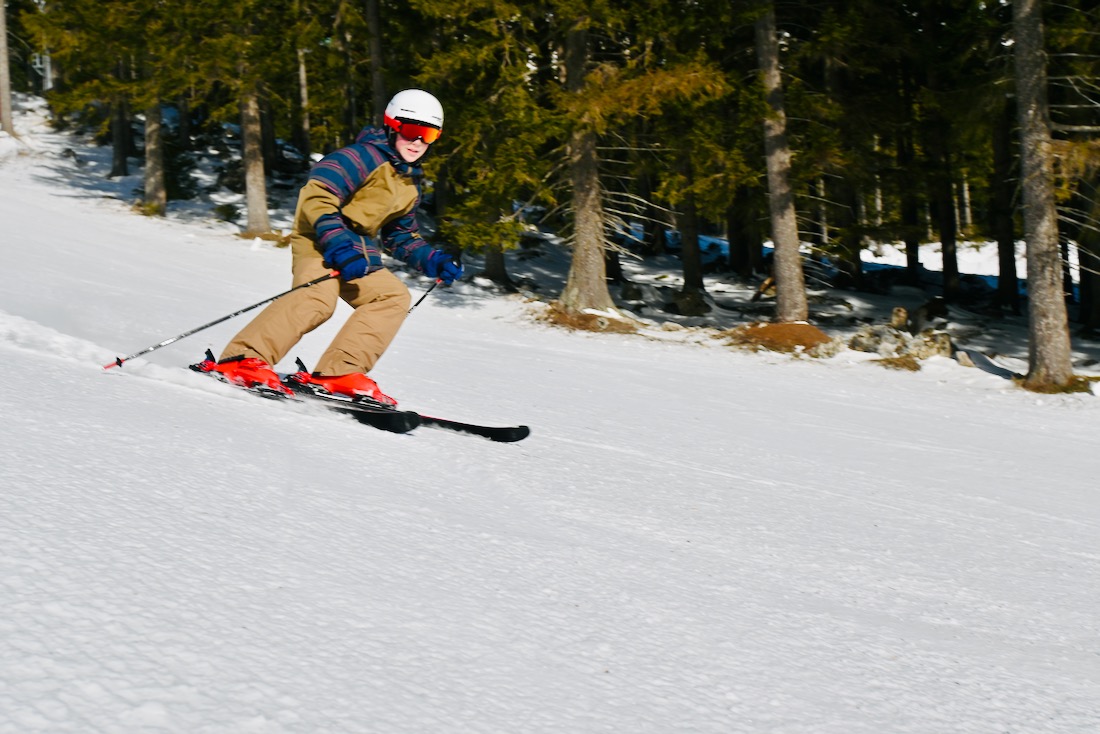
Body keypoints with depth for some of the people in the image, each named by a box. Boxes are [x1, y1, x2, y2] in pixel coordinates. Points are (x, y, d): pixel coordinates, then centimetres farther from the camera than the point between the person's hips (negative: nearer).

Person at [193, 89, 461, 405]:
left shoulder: (410, 183, 16)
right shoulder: (364, 156, -13)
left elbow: (401, 235, 27)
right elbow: (316, 195, -23)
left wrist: (433, 261, 11)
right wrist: (338, 246, -33)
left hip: (358, 250, 9)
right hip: (319, 239, -9)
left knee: (393, 296, -4)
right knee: (319, 298, -32)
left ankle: (337, 374, -13)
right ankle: (241, 359, -37)